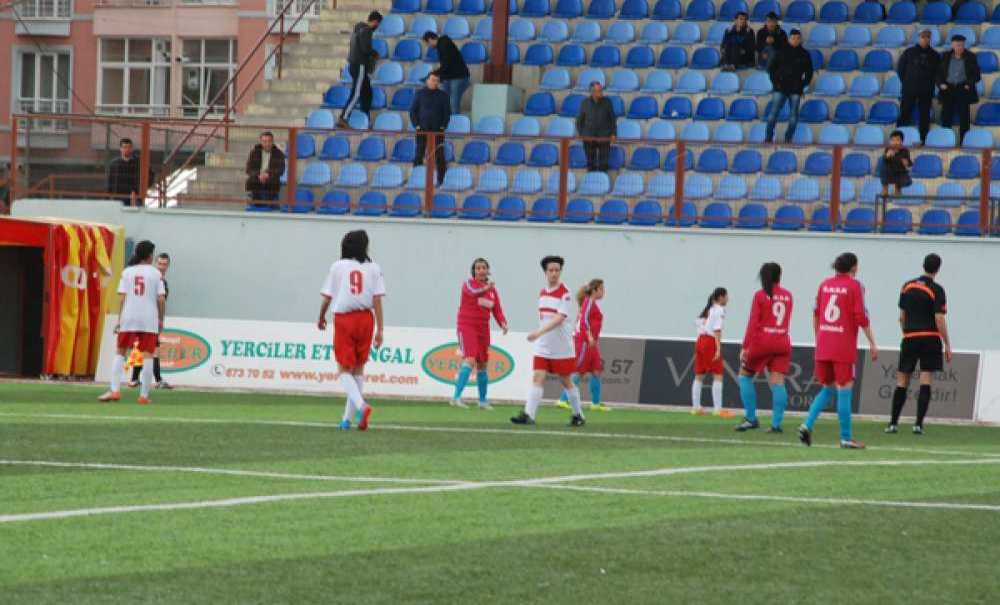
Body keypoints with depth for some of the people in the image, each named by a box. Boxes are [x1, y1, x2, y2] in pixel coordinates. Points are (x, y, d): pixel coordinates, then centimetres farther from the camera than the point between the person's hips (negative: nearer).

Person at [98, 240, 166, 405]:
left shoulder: (127, 272, 5)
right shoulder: (156, 274, 3)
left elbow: (122, 298, -1)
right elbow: (161, 299, -2)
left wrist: (119, 320, 2)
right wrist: (161, 320, 8)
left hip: (128, 318, 1)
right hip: (149, 320, -1)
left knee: (119, 353, 10)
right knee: (147, 356, 2)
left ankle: (115, 390, -1)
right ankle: (144, 395, 0)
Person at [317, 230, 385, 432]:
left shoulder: (337, 267, 0)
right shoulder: (373, 268, 2)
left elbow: (326, 298, 1)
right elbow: (377, 300, -4)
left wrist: (321, 318, 20)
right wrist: (379, 330, -2)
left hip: (343, 319, -2)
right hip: (365, 319, 2)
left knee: (344, 370, 2)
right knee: (358, 368, 14)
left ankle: (361, 405, -25)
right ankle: (348, 418, 15)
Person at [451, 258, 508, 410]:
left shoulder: (493, 290, 9)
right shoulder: (468, 284, -6)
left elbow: (497, 311, 5)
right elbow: (473, 292, -28)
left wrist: (503, 323, -12)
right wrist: (485, 288, -41)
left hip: (483, 329, 6)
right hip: (466, 327, -6)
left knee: (482, 365, 12)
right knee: (470, 360, -23)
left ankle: (483, 401, 24)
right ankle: (456, 397, -28)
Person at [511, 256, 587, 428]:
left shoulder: (565, 293, -13)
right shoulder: (543, 292, 8)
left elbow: (559, 318, -23)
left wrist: (539, 332, -31)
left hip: (561, 347, -5)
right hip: (543, 346, 5)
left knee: (566, 381, 6)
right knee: (537, 378, -8)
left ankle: (578, 415, 22)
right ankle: (528, 415, -17)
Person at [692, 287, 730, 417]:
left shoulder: (708, 309, 16)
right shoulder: (719, 310, -9)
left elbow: (697, 322, 18)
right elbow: (717, 330, -16)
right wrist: (718, 349, -19)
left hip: (700, 341, 9)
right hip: (711, 342, -9)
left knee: (699, 376, 13)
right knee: (718, 375, -7)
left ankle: (696, 407, 17)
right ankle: (718, 409, -13)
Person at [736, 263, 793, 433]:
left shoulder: (760, 296, -6)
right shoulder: (787, 295, 8)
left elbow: (753, 323, -9)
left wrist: (745, 347, -8)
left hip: (762, 342, -4)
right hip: (782, 342, 4)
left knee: (745, 375, 12)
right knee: (777, 382, -1)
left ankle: (751, 418, 6)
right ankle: (776, 423, -11)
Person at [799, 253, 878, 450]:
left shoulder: (825, 284, 9)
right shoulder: (854, 286, -6)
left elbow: (816, 315, 14)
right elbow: (861, 317, -9)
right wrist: (872, 343, -3)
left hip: (823, 345, 5)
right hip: (844, 348, -5)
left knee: (827, 389, 16)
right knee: (844, 390, 0)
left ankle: (808, 424, -1)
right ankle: (846, 438, 2)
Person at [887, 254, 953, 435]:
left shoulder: (907, 286, 8)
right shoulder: (936, 290, -7)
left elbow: (902, 316, 12)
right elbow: (939, 320, -11)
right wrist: (947, 346, -6)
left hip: (909, 339, 4)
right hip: (930, 339, -4)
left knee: (902, 382, 8)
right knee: (925, 382, -3)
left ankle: (893, 423, 6)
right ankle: (918, 424, -8)